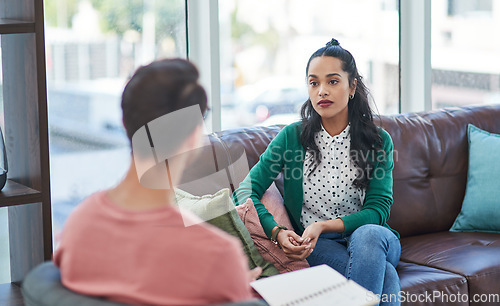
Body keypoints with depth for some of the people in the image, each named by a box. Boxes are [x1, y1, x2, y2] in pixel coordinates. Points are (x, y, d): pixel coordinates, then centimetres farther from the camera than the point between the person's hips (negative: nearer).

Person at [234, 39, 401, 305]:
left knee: (368, 235, -37)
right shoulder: (293, 137, 0)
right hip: (312, 245, -2)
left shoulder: (378, 141, 1)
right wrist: (277, 231, -23)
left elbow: (378, 209, -5)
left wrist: (324, 226, -21)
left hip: (372, 236, 2)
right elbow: (245, 193, -5)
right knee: (385, 275, -33)